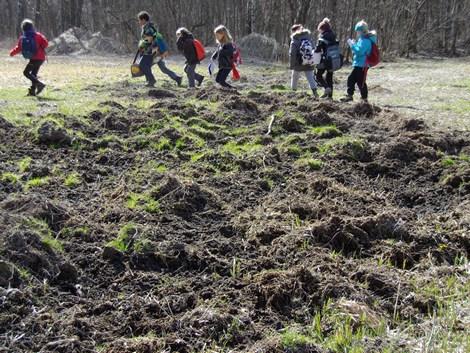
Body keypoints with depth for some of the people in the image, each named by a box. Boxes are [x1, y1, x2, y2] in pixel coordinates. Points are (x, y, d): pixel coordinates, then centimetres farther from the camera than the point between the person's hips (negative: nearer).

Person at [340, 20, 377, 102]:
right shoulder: (363, 39, 14)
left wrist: (352, 45, -19)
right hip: (358, 64, 11)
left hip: (361, 65, -11)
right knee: (351, 79, 15)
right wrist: (354, 44, 9)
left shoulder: (365, 40, -18)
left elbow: (359, 51, -27)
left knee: (360, 81, -5)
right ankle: (349, 95, 24)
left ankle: (364, 98, 3)